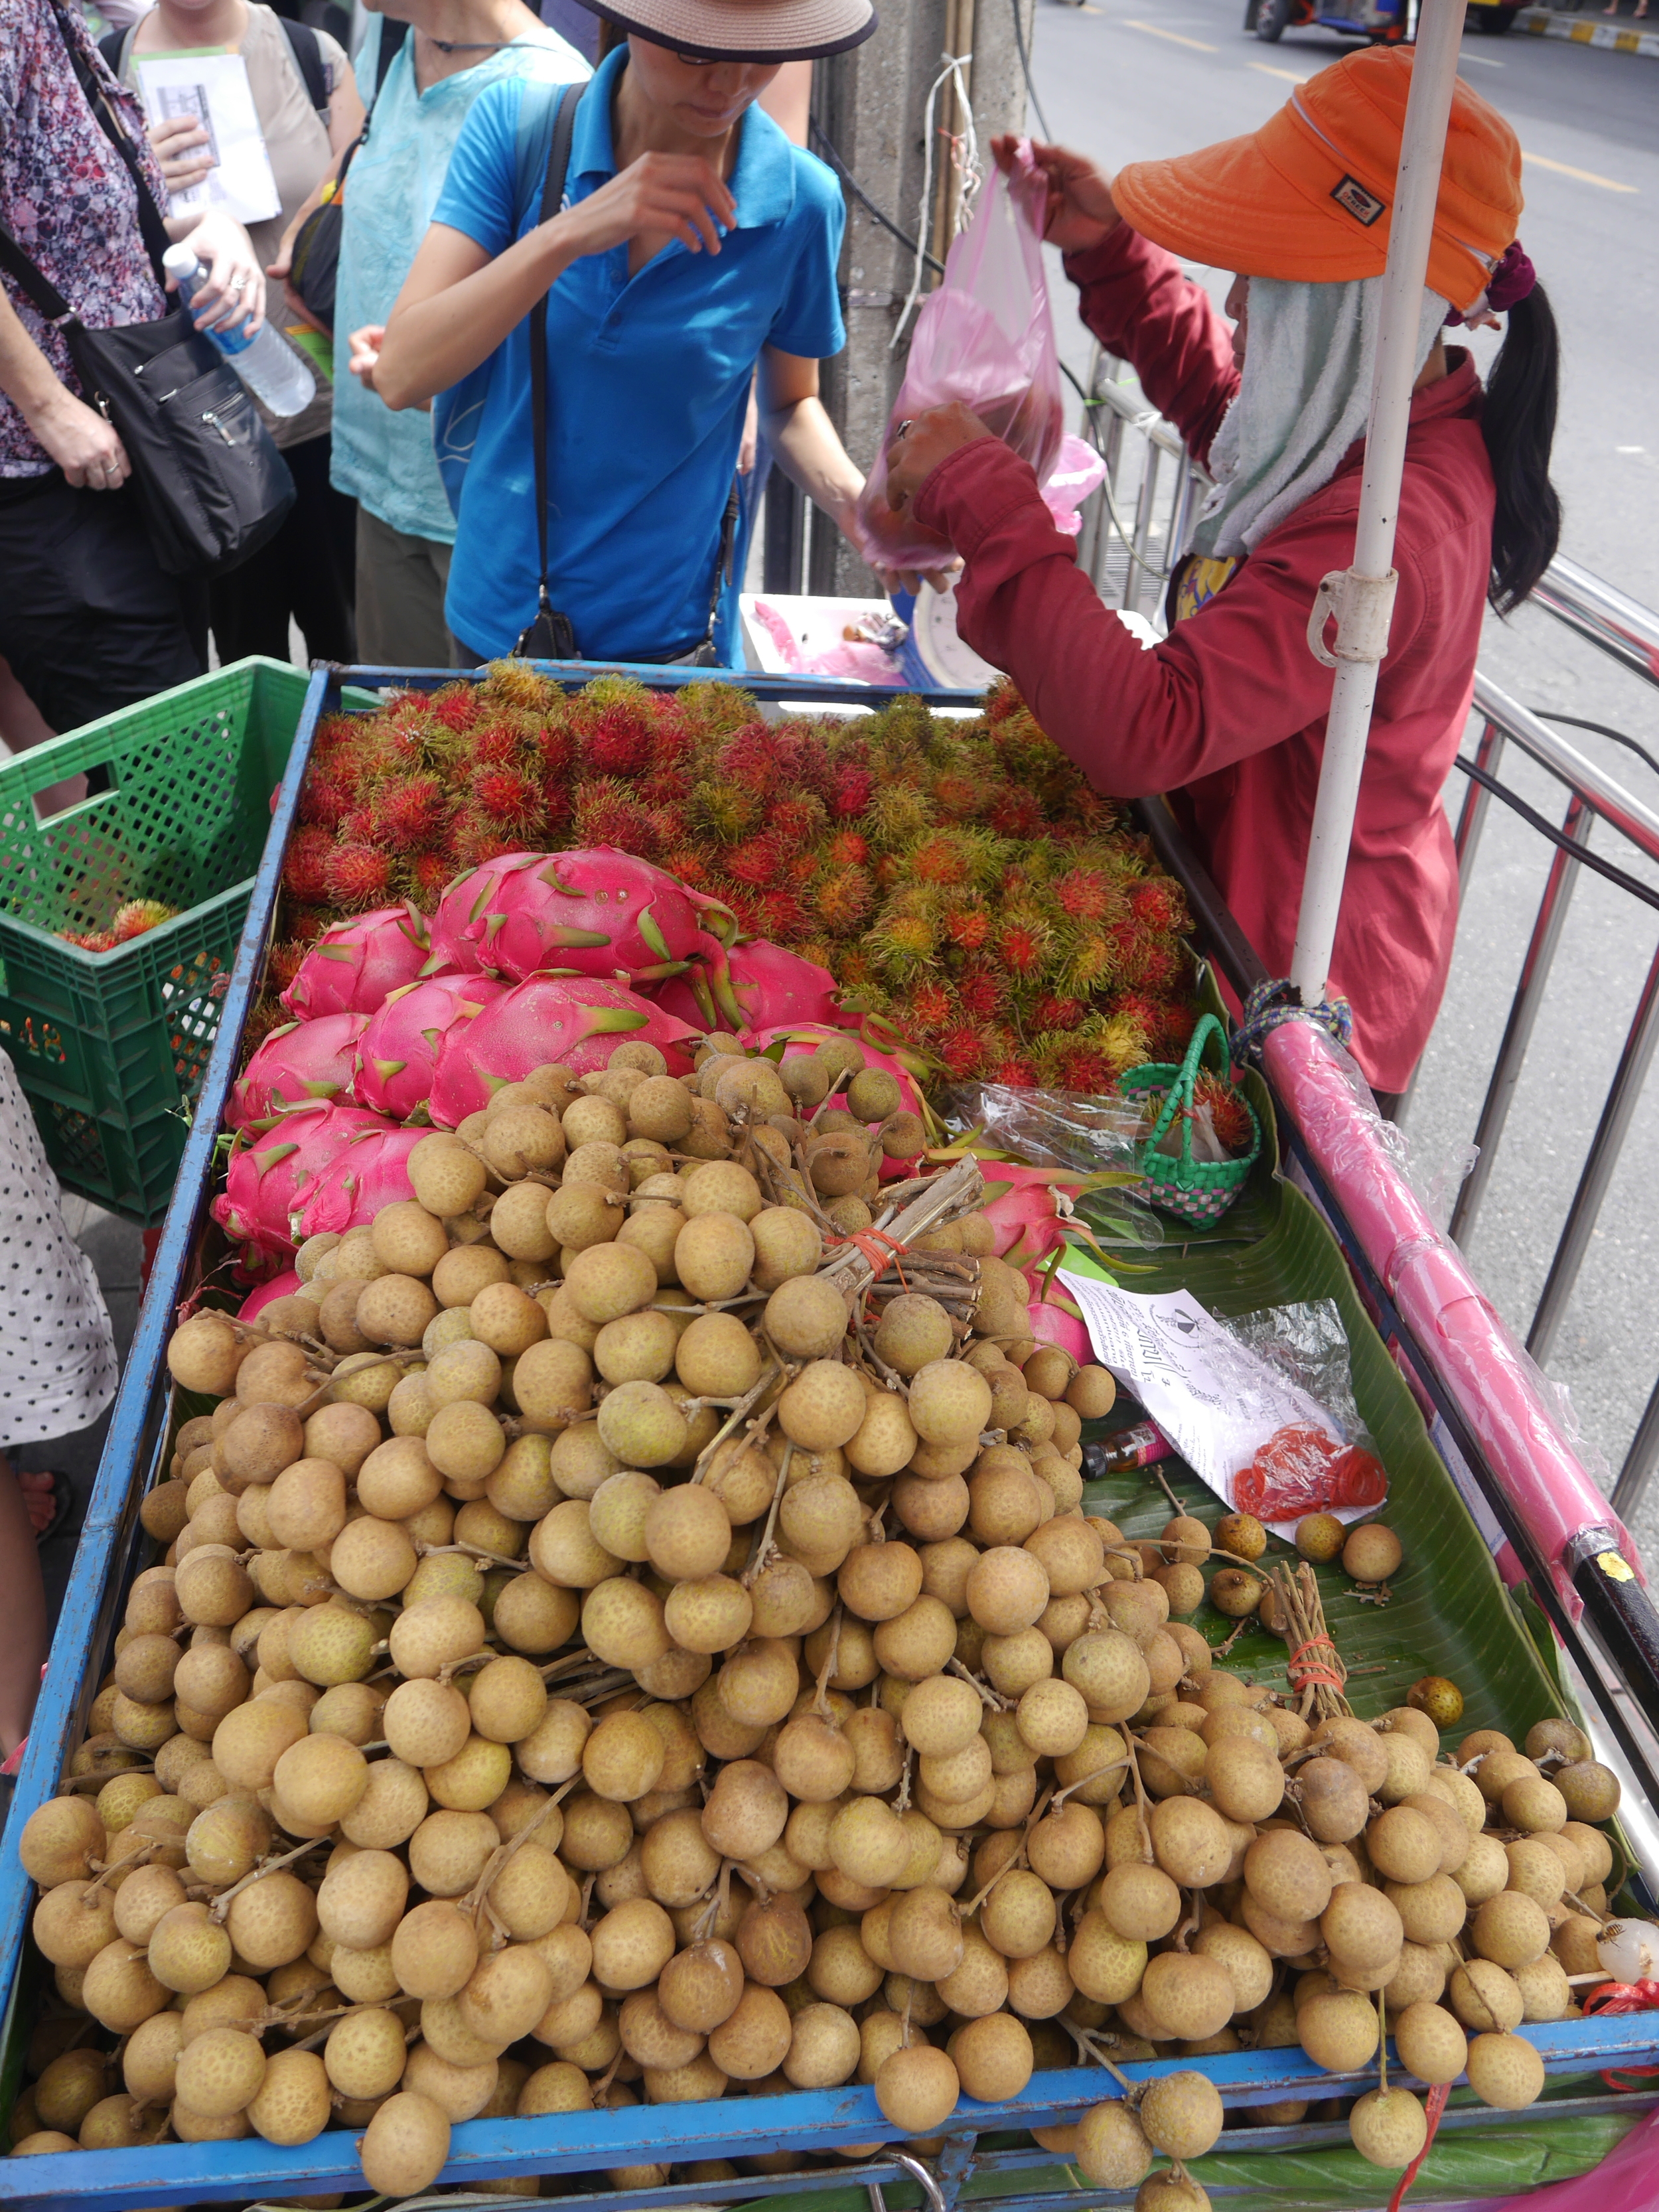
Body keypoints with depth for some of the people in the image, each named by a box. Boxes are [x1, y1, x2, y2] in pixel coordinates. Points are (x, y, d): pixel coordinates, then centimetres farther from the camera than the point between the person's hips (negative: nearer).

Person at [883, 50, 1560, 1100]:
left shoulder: (1383, 537, -35)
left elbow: (1145, 735, -43)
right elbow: (1216, 388, 19)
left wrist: (985, 503, -36)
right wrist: (1112, 251, 5)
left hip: (1294, 964, -9)